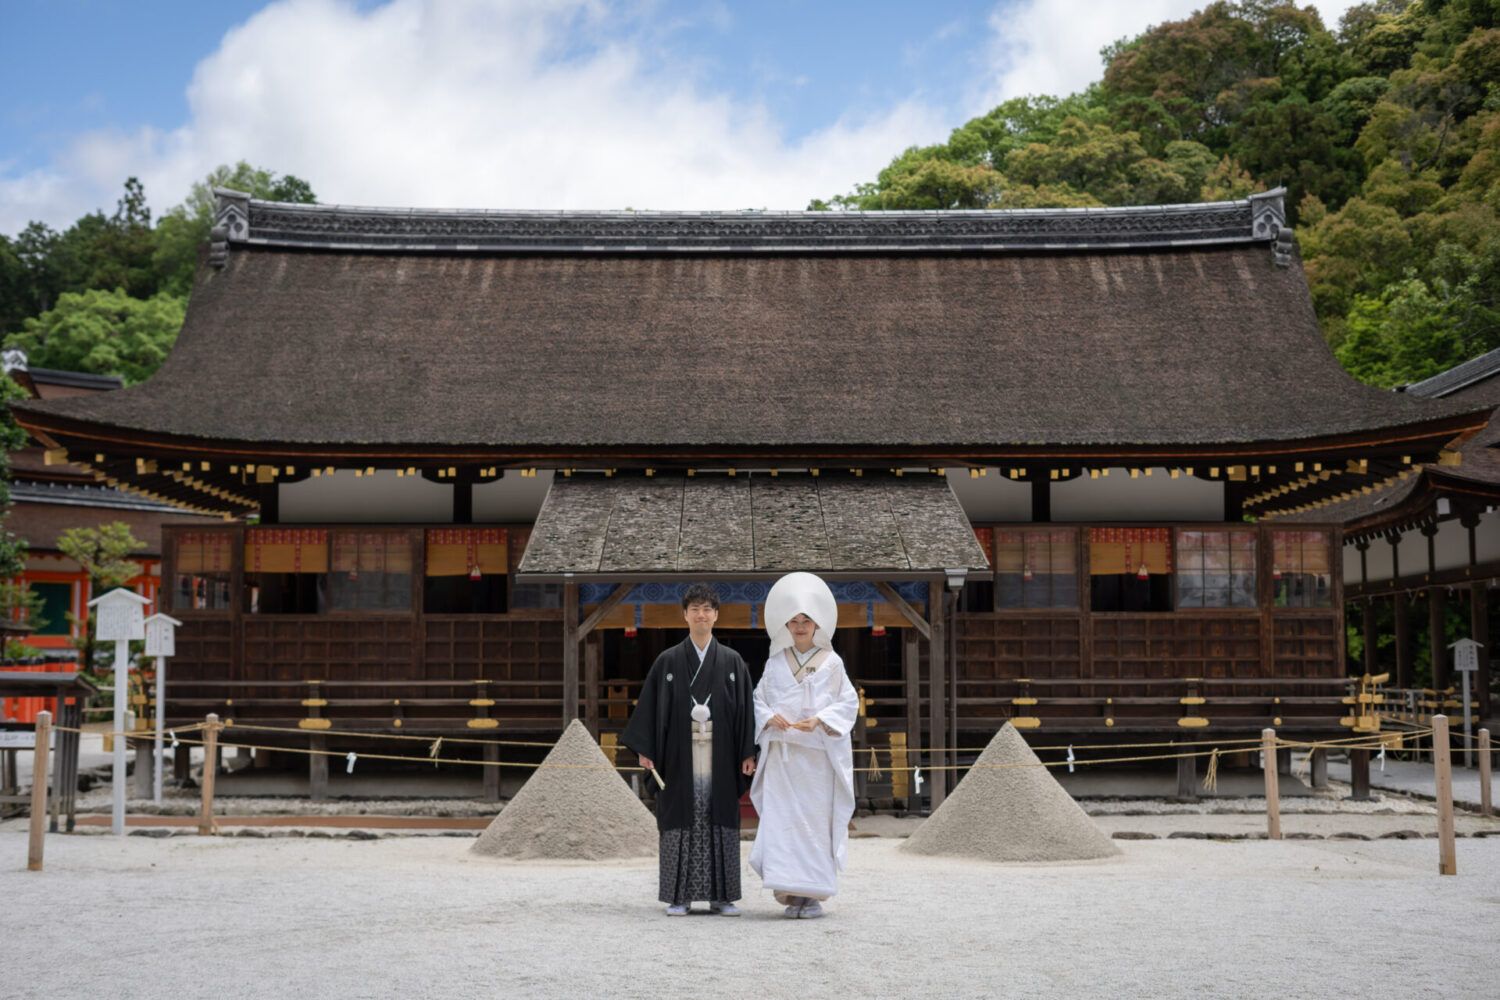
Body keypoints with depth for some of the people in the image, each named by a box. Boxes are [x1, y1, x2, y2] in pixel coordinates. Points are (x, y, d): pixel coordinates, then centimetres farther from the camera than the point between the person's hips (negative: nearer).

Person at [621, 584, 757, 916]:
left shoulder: (732, 661, 6)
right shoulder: (668, 661, 4)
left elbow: (745, 708, 4)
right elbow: (650, 706, 3)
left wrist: (748, 752, -2)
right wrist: (645, 750, -4)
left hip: (720, 755, 1)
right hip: (680, 754, -1)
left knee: (719, 822, 2)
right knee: (681, 820, 0)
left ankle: (720, 895, 10)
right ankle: (680, 896, 7)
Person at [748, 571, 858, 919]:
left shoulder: (831, 663, 3)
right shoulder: (775, 663, 9)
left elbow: (848, 703, 1)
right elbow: (758, 700, 11)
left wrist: (820, 720, -15)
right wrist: (770, 717, -11)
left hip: (818, 754, -2)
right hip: (781, 754, 2)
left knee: (817, 821, -2)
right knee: (781, 821, -4)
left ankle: (814, 894, 5)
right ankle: (791, 893, 2)